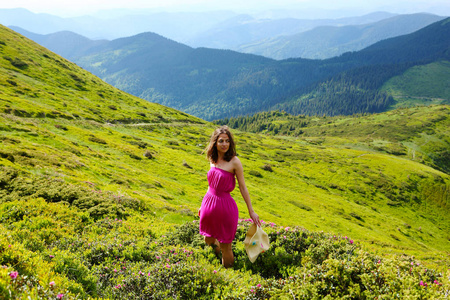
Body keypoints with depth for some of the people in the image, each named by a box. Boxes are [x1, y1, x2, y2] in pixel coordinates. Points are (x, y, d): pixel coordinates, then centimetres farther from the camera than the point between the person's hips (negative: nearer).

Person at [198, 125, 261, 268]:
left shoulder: (234, 161, -13)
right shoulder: (213, 160, 4)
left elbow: (243, 187, -10)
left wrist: (251, 211, -8)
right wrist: (203, 205, 20)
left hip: (225, 206, -6)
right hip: (210, 204, 6)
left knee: (225, 246, 5)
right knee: (208, 240, 22)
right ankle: (217, 247, 55)